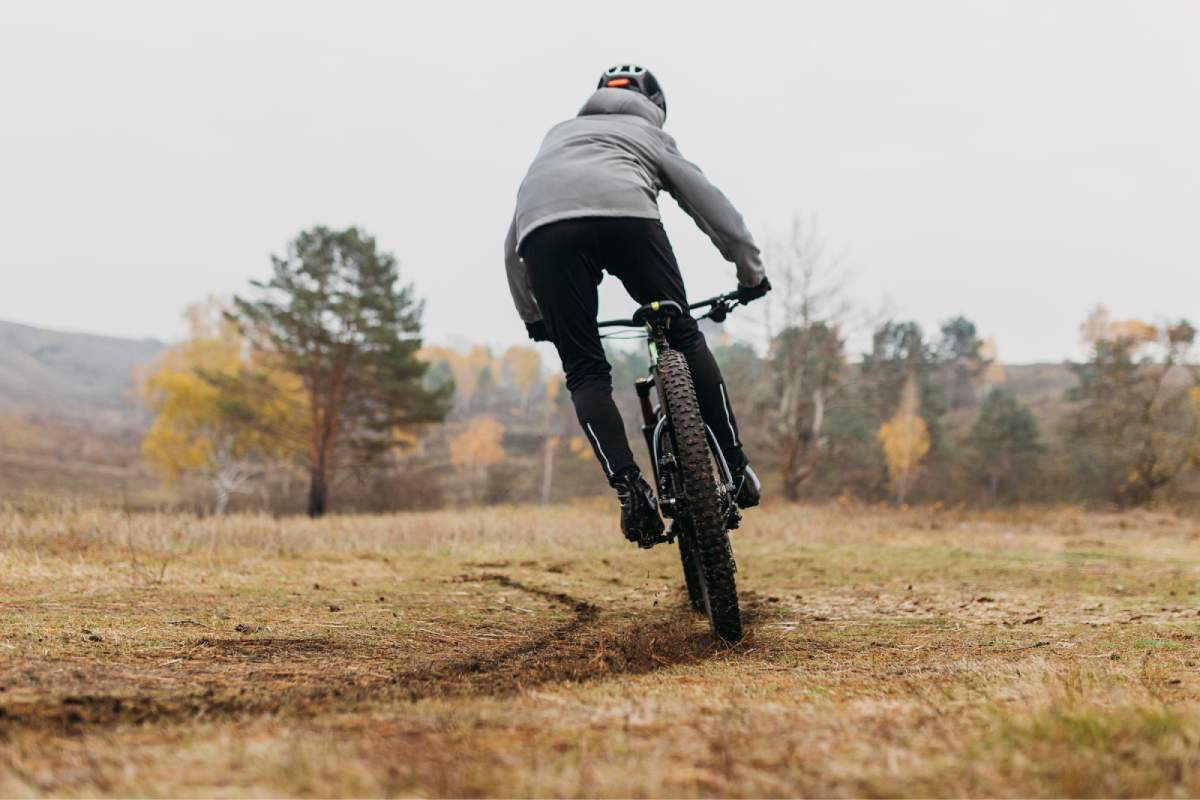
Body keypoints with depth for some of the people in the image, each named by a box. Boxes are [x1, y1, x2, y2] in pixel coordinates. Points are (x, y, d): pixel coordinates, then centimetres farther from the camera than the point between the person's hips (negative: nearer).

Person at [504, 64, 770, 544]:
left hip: (542, 229, 2)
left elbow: (513, 245, 40)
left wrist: (532, 315, 45)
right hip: (623, 212, -2)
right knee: (684, 338, 14)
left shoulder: (558, 134, 43)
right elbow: (711, 204, 29)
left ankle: (629, 488, -10)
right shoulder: (648, 133, 36)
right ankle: (736, 468, 12)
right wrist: (752, 274, 38)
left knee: (584, 371, 6)